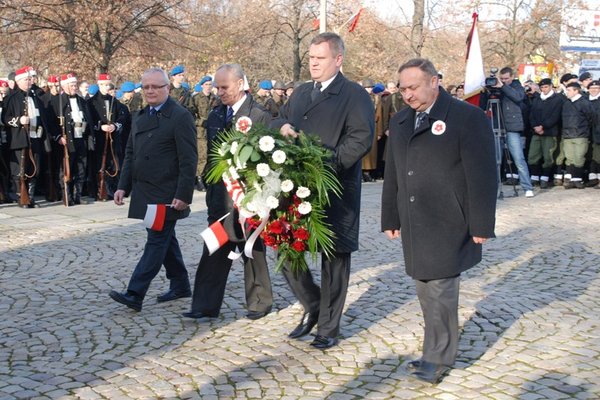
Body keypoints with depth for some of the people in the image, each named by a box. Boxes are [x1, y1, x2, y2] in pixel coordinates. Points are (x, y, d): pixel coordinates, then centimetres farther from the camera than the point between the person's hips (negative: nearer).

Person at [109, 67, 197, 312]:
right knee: (165, 239, 15)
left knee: (157, 241, -6)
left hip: (166, 195, -8)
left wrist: (183, 195, -19)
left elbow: (188, 160, -14)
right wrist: (124, 186, 9)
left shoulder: (180, 117, -10)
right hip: (144, 193, 8)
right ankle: (180, 285, 28)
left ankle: (135, 295, -8)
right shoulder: (140, 117, 14)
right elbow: (130, 154, 18)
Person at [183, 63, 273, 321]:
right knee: (214, 252, 4)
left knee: (253, 251, 8)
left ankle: (260, 303, 23)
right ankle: (206, 306, 9)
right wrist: (210, 191, 12)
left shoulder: (260, 116, -10)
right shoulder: (215, 115, 9)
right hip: (220, 196, 5)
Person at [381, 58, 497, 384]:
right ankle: (439, 351, 21)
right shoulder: (399, 122, 14)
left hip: (447, 226, -6)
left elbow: (482, 175, -9)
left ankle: (438, 358, 11)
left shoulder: (467, 118, -6)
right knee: (425, 290, 9)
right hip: (414, 226, 6)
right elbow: (392, 174, 18)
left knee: (440, 289, -3)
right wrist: (391, 218, 17)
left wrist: (481, 225, -11)